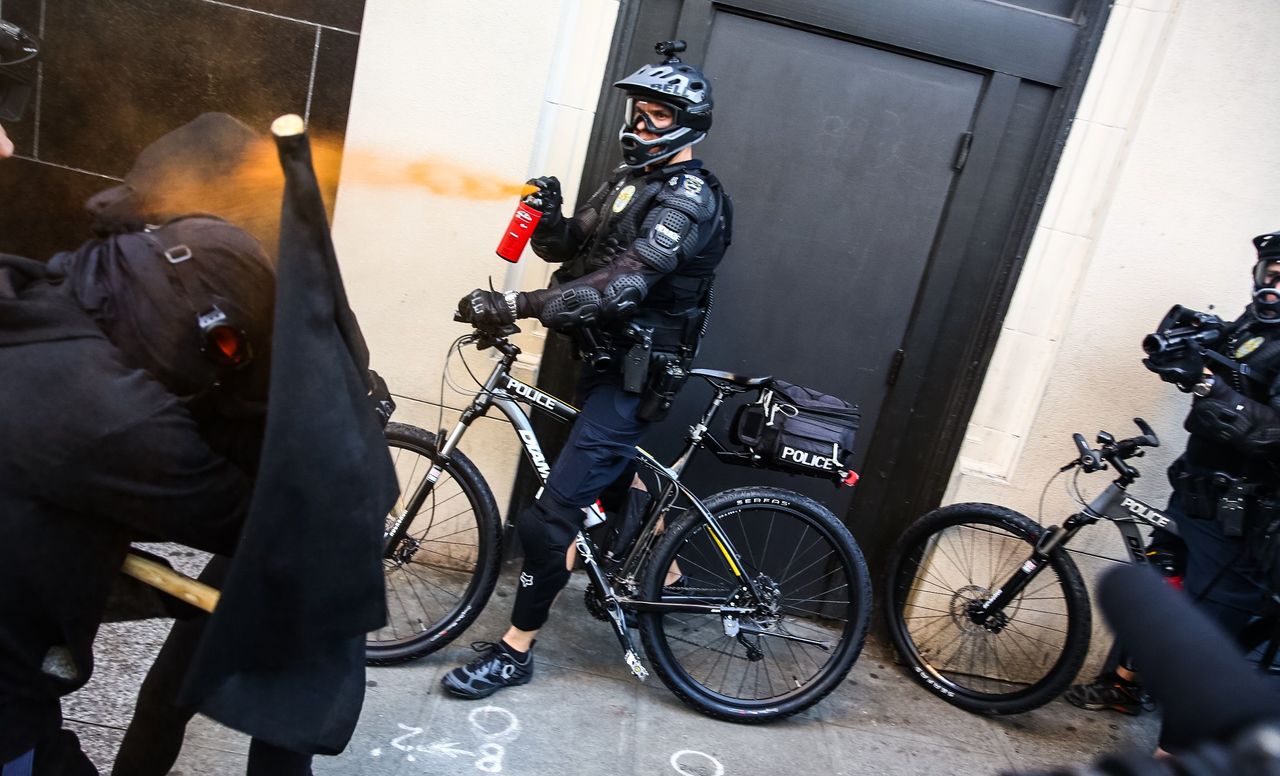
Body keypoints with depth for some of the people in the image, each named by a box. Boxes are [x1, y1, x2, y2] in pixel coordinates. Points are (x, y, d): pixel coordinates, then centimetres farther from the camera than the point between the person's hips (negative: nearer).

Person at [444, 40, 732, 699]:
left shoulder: (689, 199, -18)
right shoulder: (631, 179, 12)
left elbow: (621, 285, -31)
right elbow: (567, 248, 10)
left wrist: (513, 306, -36)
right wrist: (548, 216, -13)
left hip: (633, 374, -10)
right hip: (606, 360, 10)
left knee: (549, 515, -10)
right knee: (617, 471, 28)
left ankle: (515, 650, 6)